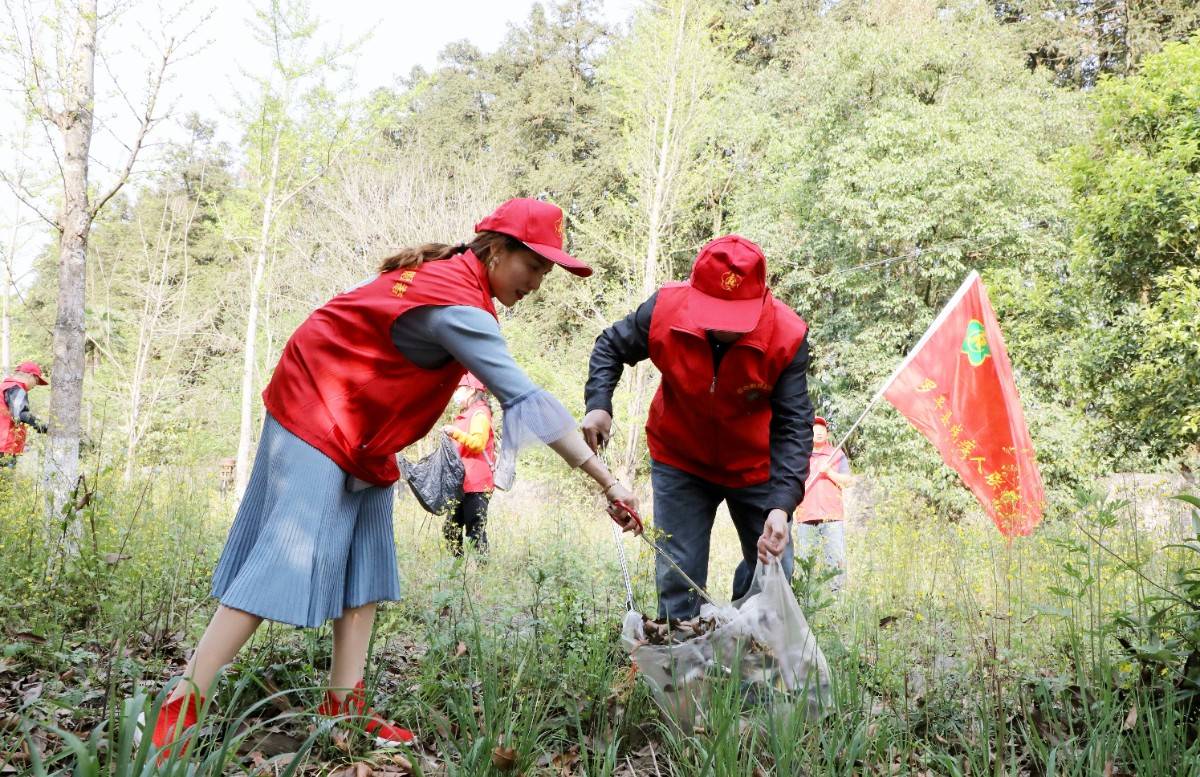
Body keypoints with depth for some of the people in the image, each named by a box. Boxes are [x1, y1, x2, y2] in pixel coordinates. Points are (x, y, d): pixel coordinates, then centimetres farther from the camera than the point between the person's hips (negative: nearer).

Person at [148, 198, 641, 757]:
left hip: (361, 434, 10)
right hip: (318, 417, -10)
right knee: (290, 560, -14)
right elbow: (526, 400, -33)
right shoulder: (459, 306, -27)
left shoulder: (441, 270, 3)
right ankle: (179, 711, -10)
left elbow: (353, 300, 14)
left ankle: (344, 705, 8)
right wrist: (607, 482, -32)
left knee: (367, 558, 6)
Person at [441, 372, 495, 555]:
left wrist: (456, 433, -30)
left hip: (476, 485, -10)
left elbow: (478, 443, -22)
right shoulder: (466, 415, 23)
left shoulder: (480, 414, -8)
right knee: (451, 529, 10)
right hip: (462, 483, 10)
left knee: (475, 530, -9)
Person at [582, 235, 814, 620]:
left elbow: (794, 426, -25)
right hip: (679, 463, 0)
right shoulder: (664, 310, -25)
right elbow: (611, 347, -5)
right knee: (677, 576, 0)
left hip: (754, 468, 0)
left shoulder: (787, 336, -28)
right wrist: (598, 404, -22)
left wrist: (781, 506, -37)